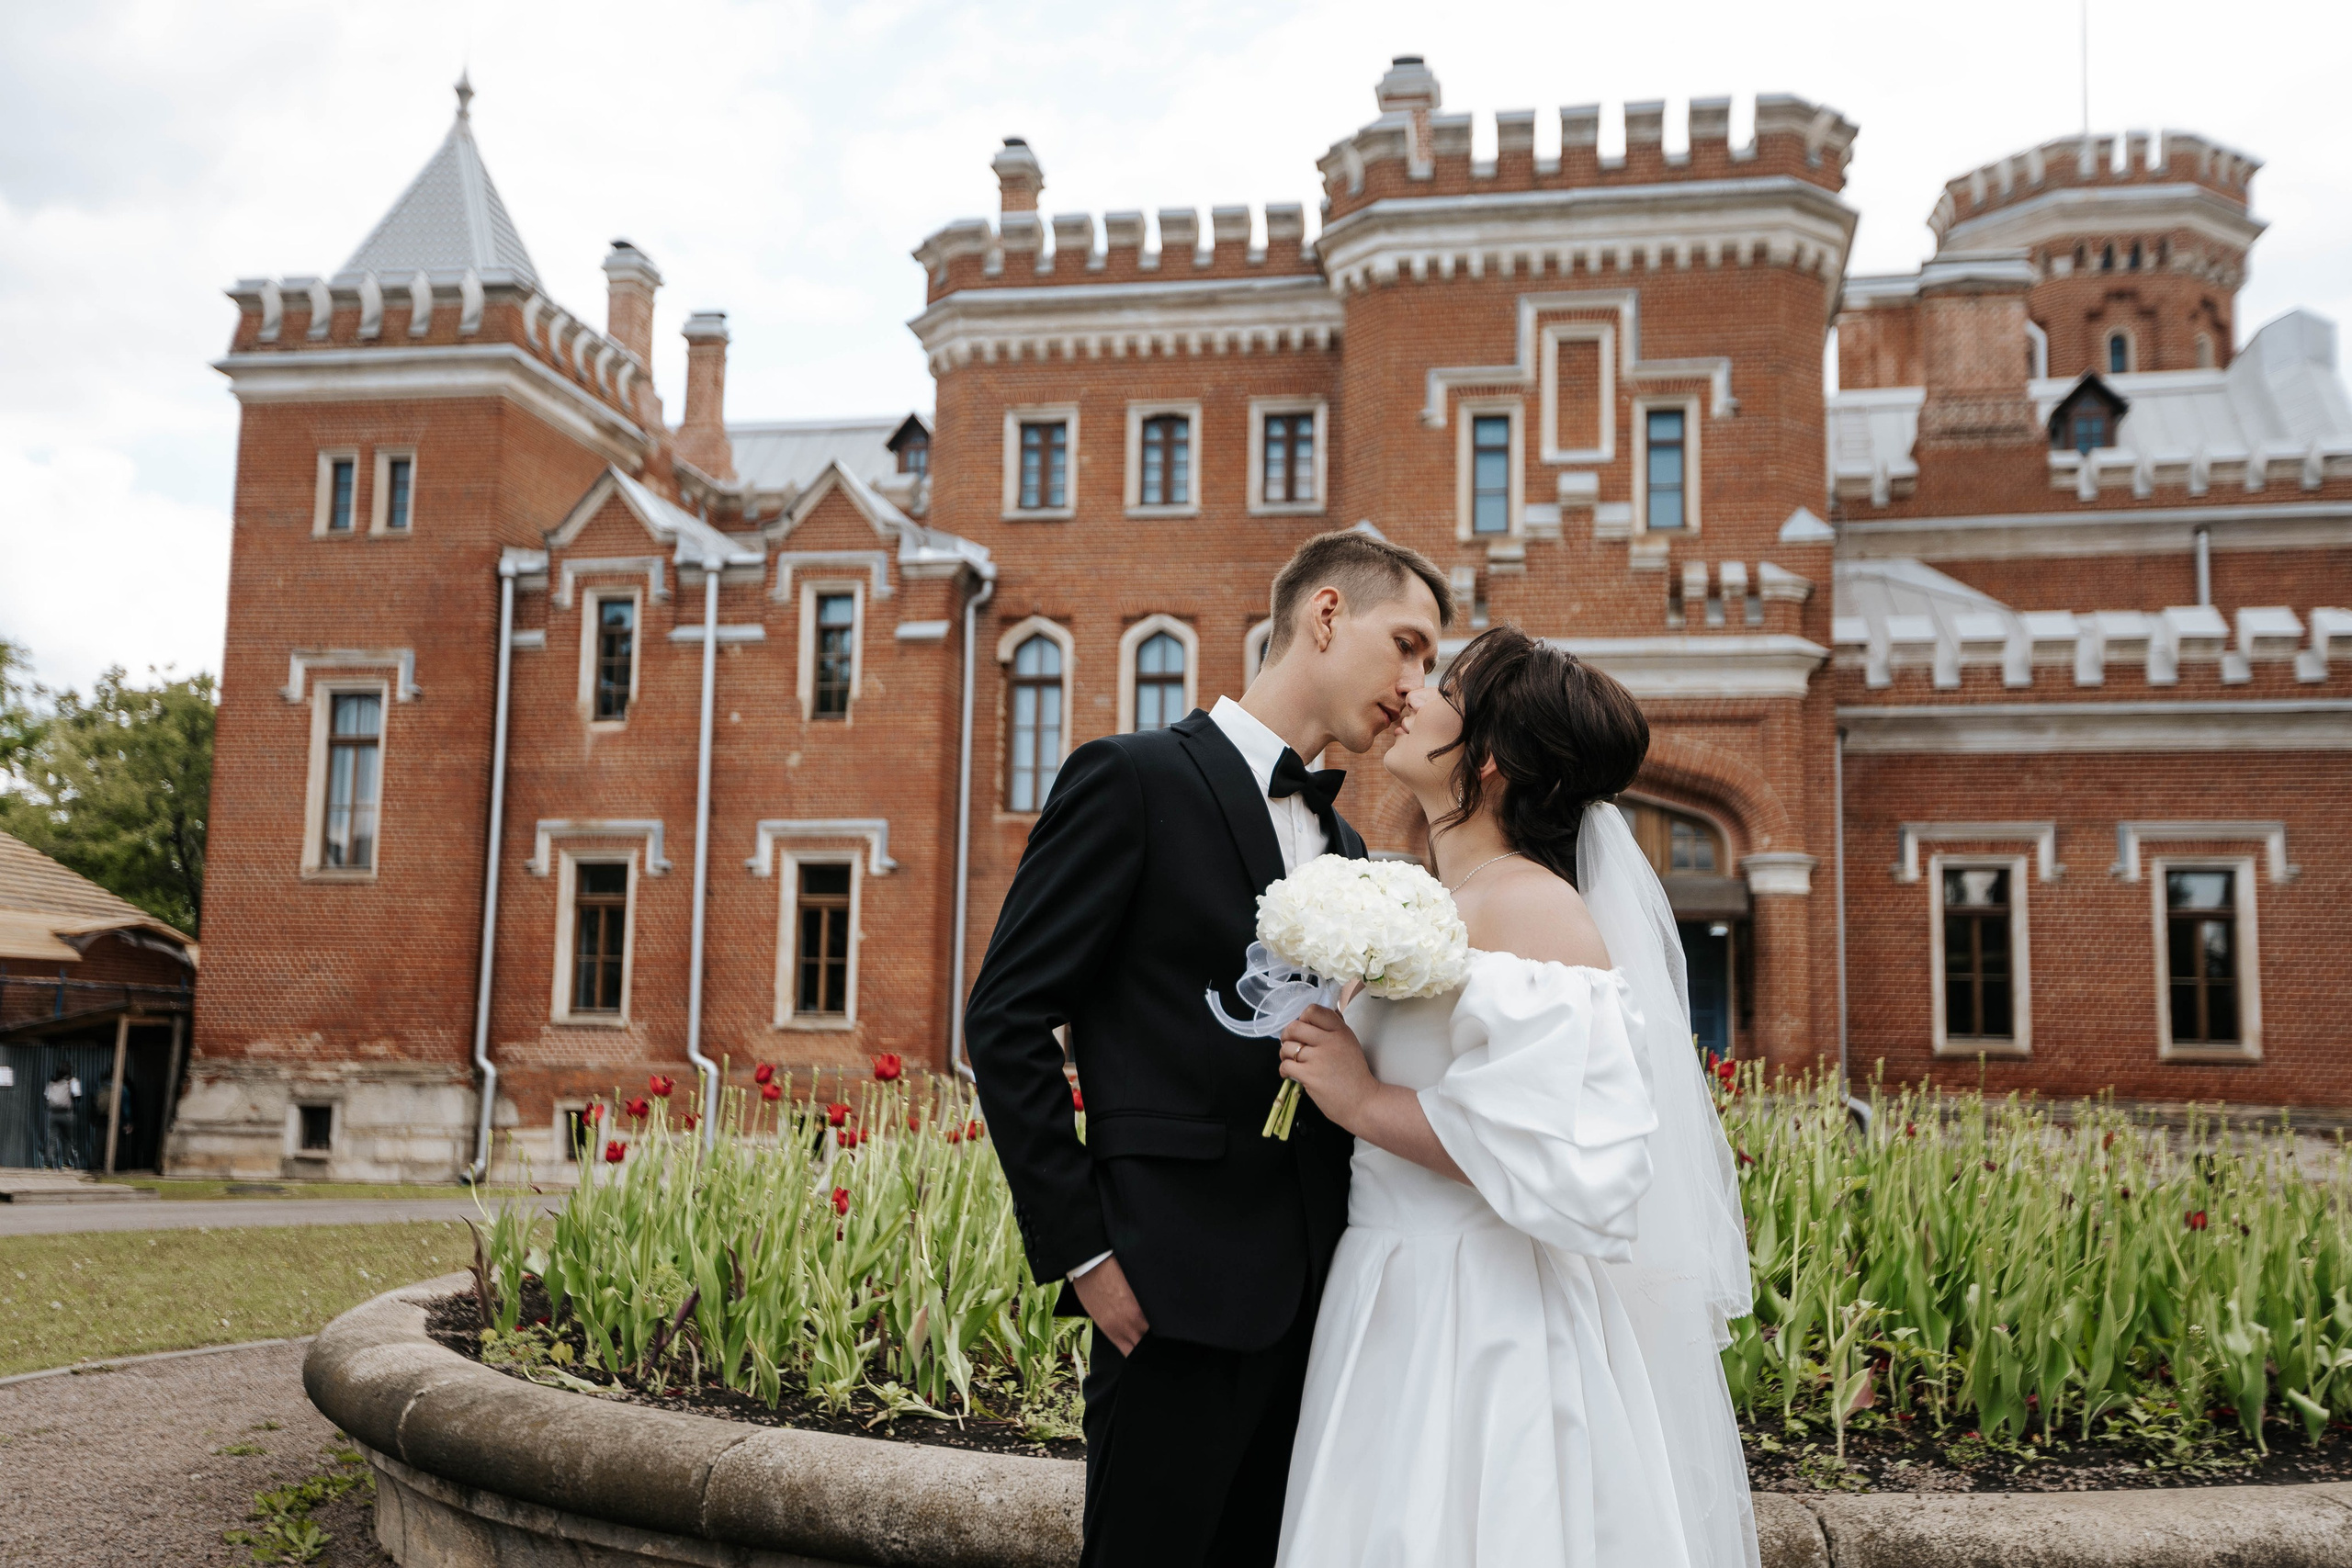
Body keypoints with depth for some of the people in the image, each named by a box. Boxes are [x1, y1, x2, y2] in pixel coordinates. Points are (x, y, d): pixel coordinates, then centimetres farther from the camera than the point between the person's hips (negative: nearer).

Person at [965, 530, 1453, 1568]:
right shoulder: (1134, 778, -5)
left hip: (1315, 1292, 7)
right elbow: (1006, 1022, -9)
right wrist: (1080, 1251, -12)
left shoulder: (1345, 847, 17)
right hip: (1180, 1288, -7)